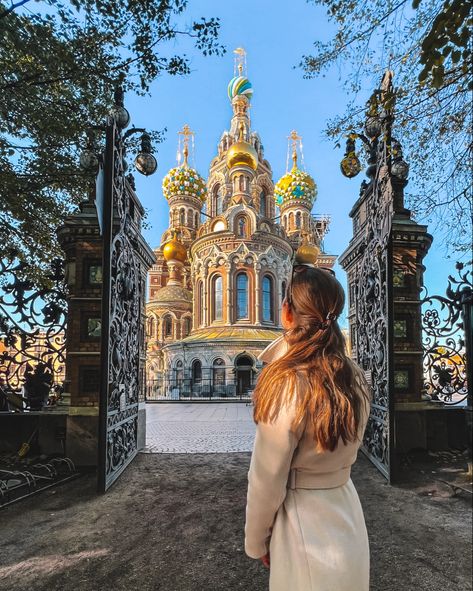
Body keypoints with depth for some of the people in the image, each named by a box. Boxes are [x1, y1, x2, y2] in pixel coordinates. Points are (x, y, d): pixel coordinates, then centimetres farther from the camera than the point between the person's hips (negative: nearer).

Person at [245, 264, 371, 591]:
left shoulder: (288, 386, -28)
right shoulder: (356, 378, -7)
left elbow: (267, 482, -19)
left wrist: (255, 542, -1)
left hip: (305, 523, -6)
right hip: (347, 515, 7)